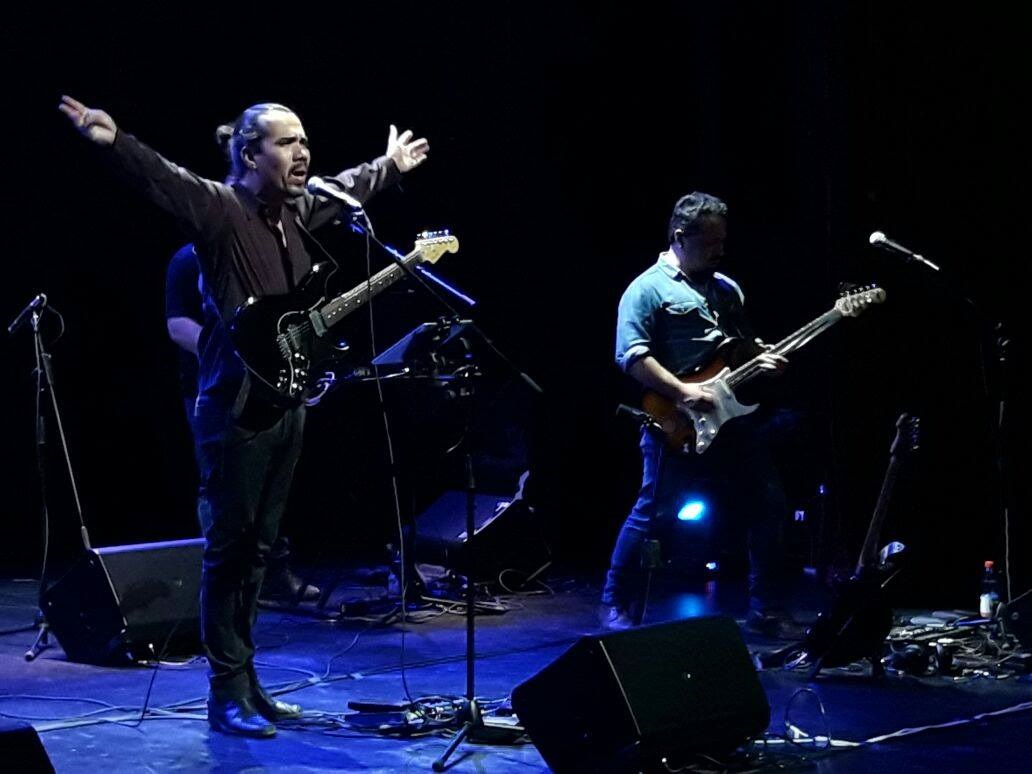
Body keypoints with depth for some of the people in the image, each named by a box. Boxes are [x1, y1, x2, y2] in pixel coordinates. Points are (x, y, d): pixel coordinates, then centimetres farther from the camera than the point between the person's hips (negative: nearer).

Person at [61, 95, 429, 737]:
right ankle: (228, 693, 1)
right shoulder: (218, 208, -11)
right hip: (236, 406, -8)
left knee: (259, 546, 12)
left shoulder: (300, 209, 12)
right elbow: (161, 178, -29)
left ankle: (249, 683, 19)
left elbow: (348, 186, 33)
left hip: (286, 401, 8)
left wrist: (392, 167, 49)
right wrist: (114, 143, -46)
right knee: (230, 546, -4)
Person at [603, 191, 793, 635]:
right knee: (654, 515, -7)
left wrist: (764, 359, 4)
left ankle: (766, 611, 17)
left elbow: (746, 344, 27)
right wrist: (682, 392, -21)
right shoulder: (648, 289, -5)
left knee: (768, 510, 6)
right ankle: (617, 608, 6)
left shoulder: (726, 288, 19)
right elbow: (632, 356, -14)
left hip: (732, 419, 7)